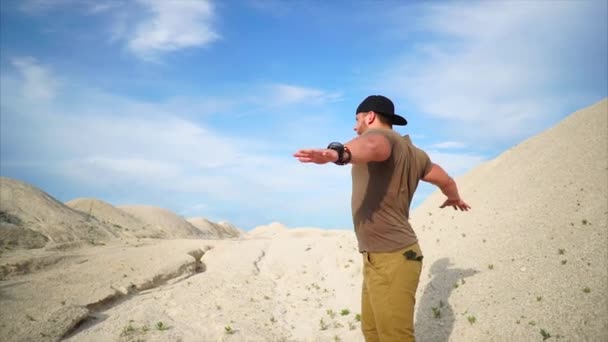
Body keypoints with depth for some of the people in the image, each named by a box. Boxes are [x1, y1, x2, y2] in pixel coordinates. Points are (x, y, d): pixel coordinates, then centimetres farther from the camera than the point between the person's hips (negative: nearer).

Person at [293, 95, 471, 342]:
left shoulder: (379, 135, -11)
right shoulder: (414, 153, 17)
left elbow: (371, 146, -36)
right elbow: (446, 180, 31)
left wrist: (339, 153, -58)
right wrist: (454, 199, 55)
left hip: (391, 259, -10)